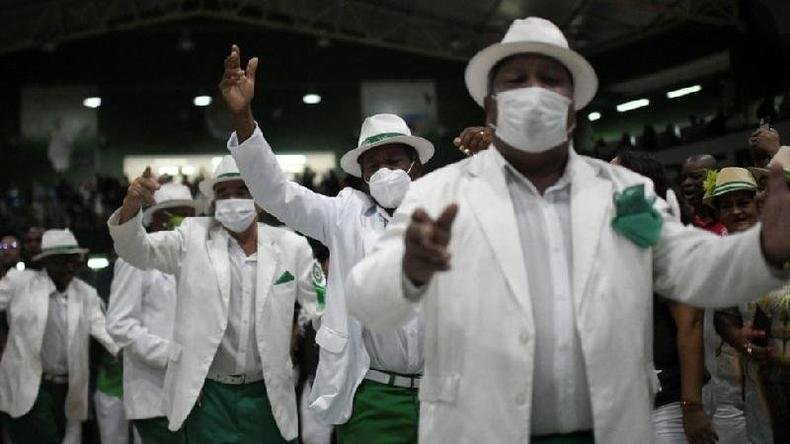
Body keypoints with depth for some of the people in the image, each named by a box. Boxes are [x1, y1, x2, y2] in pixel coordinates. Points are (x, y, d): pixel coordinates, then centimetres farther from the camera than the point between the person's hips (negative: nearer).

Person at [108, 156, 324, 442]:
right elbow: (137, 251, -7)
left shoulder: (291, 246, 2)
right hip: (205, 394, -1)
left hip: (266, 395, 1)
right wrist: (132, 204, -25)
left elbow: (323, 307, 4)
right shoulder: (193, 237, 1)